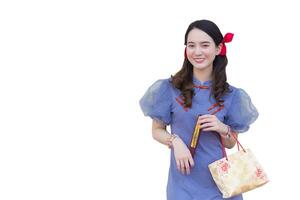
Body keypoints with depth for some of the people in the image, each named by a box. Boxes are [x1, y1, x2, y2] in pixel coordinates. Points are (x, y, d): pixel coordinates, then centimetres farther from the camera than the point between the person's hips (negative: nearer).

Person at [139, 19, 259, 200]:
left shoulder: (230, 95, -1)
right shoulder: (170, 88, -6)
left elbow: (231, 143, 7)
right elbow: (157, 131, 2)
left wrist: (223, 129, -13)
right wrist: (175, 141, -16)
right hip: (184, 180, -1)